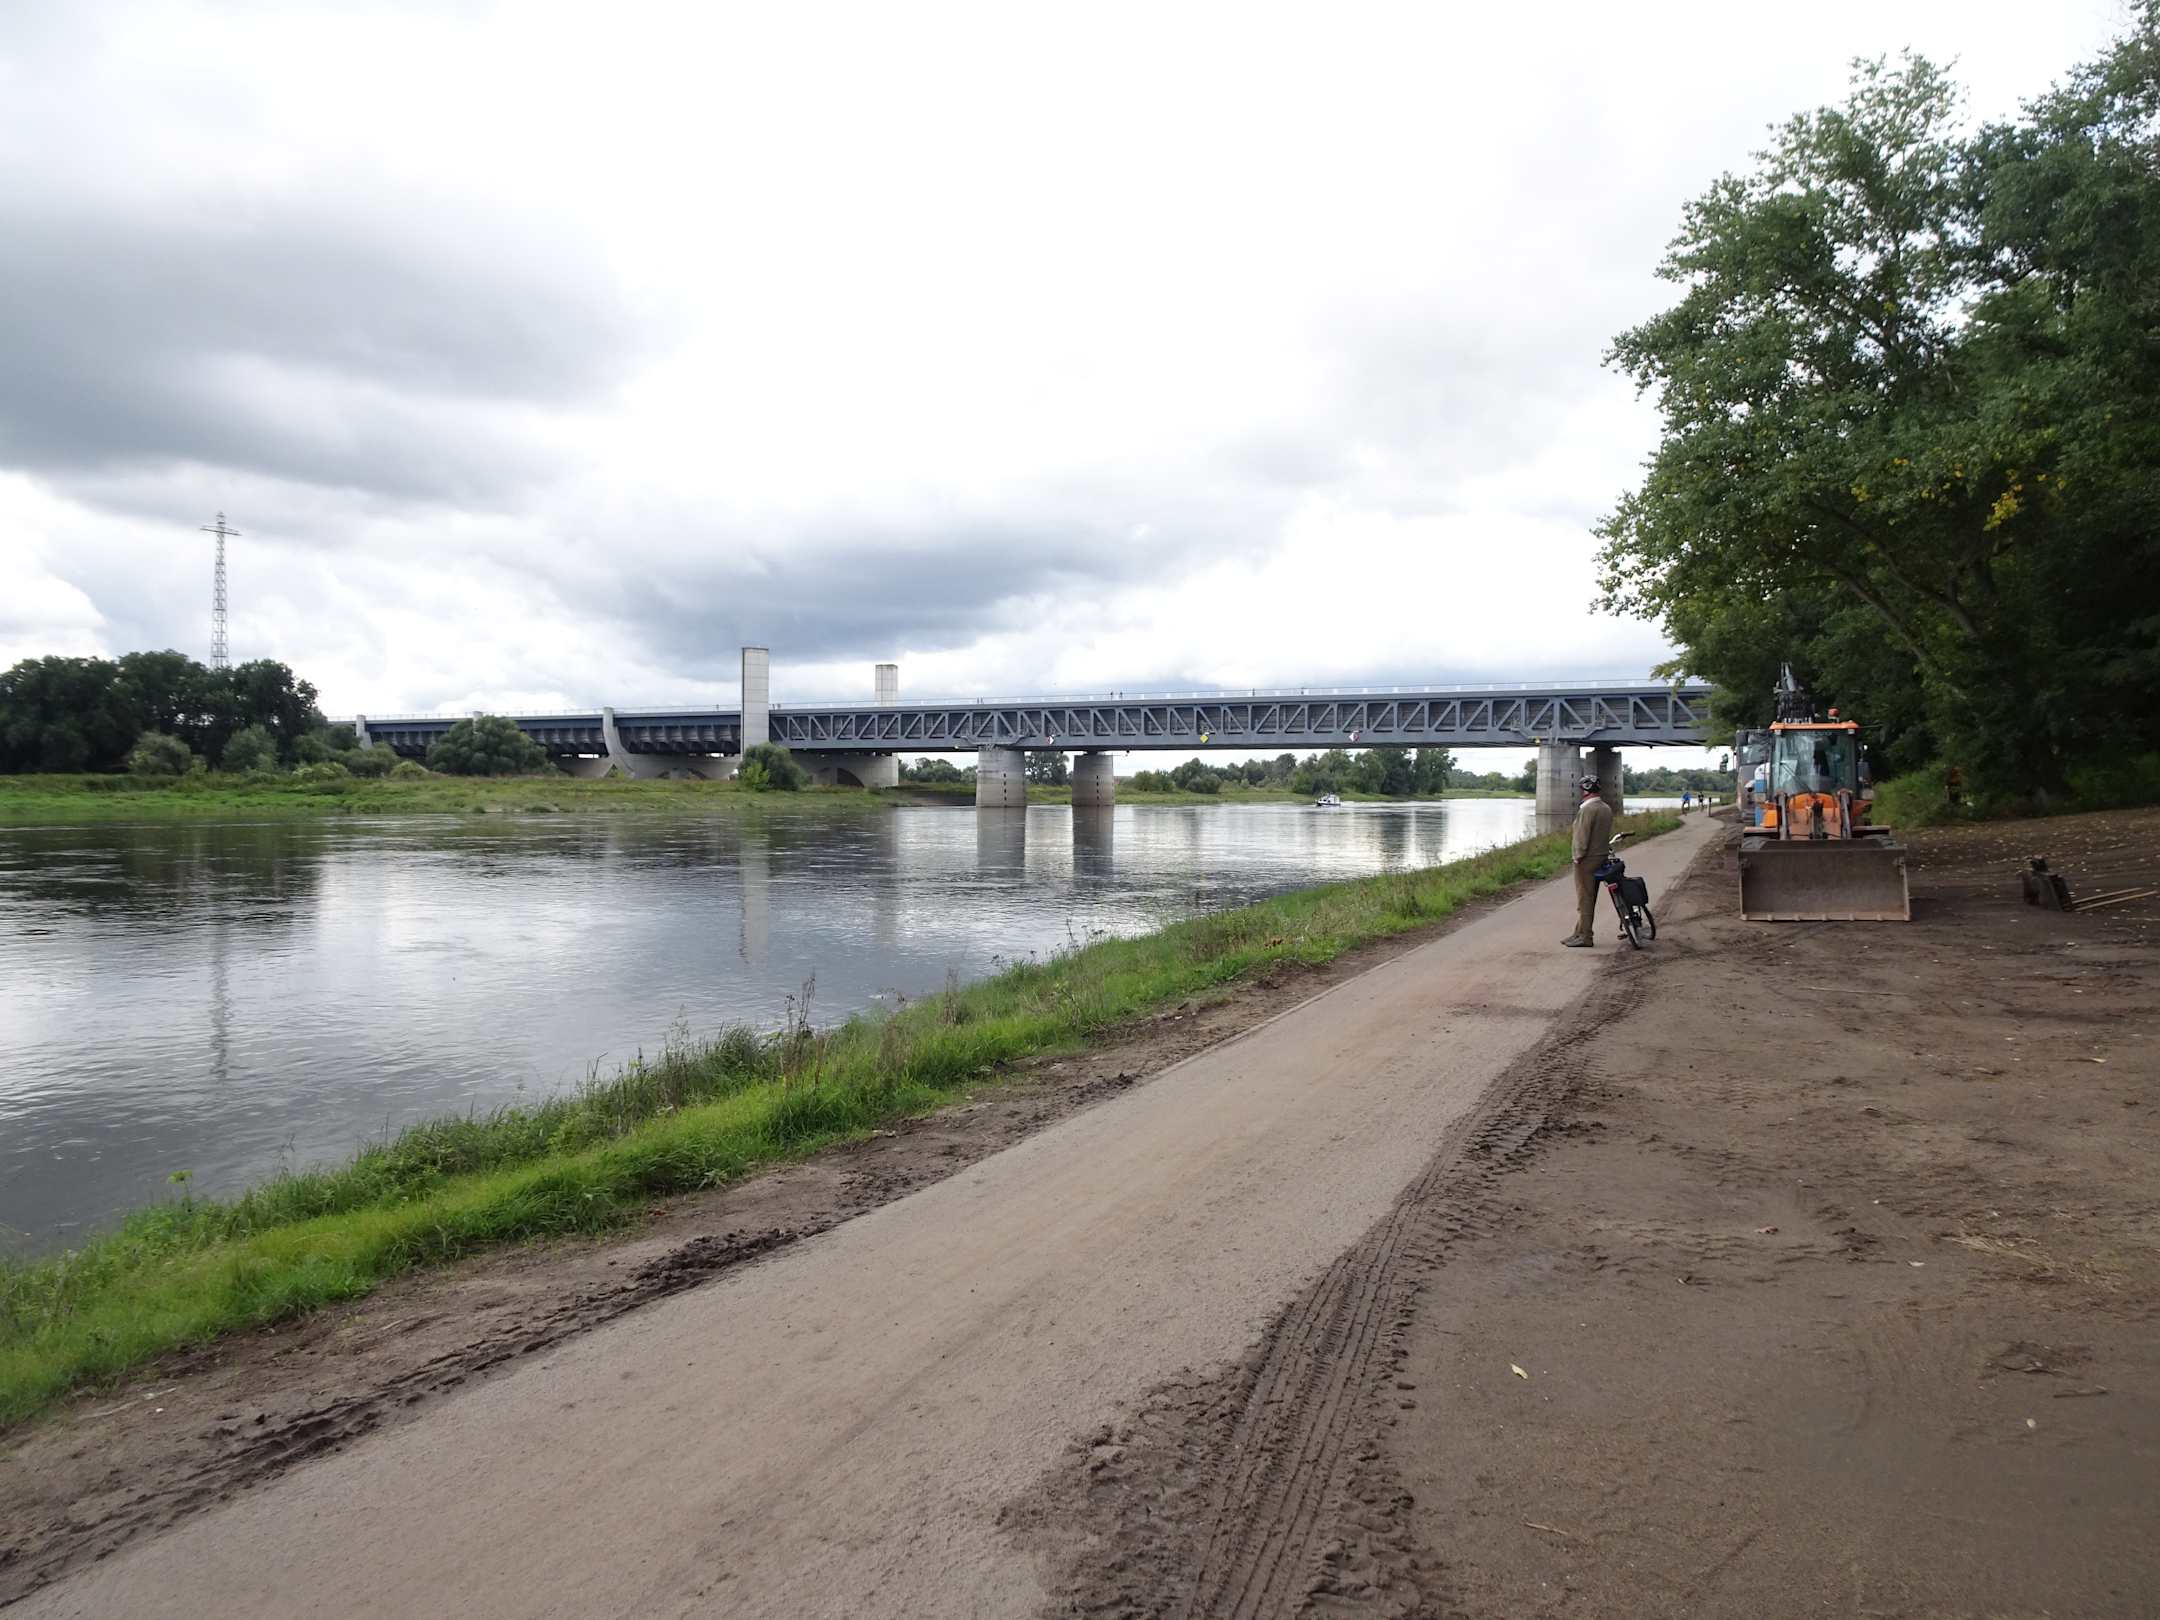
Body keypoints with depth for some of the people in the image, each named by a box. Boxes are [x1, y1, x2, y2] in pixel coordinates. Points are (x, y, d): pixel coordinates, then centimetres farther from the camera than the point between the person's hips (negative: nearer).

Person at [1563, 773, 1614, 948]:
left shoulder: (1587, 809, -17)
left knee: (1585, 899, -3)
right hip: (1601, 857, 9)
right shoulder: (1607, 808, 10)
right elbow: (1607, 833, 12)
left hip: (1587, 859, -9)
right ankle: (1579, 933, 20)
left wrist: (1579, 856, -13)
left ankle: (1585, 936, 0)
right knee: (1589, 899, 13)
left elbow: (1582, 836, -19)